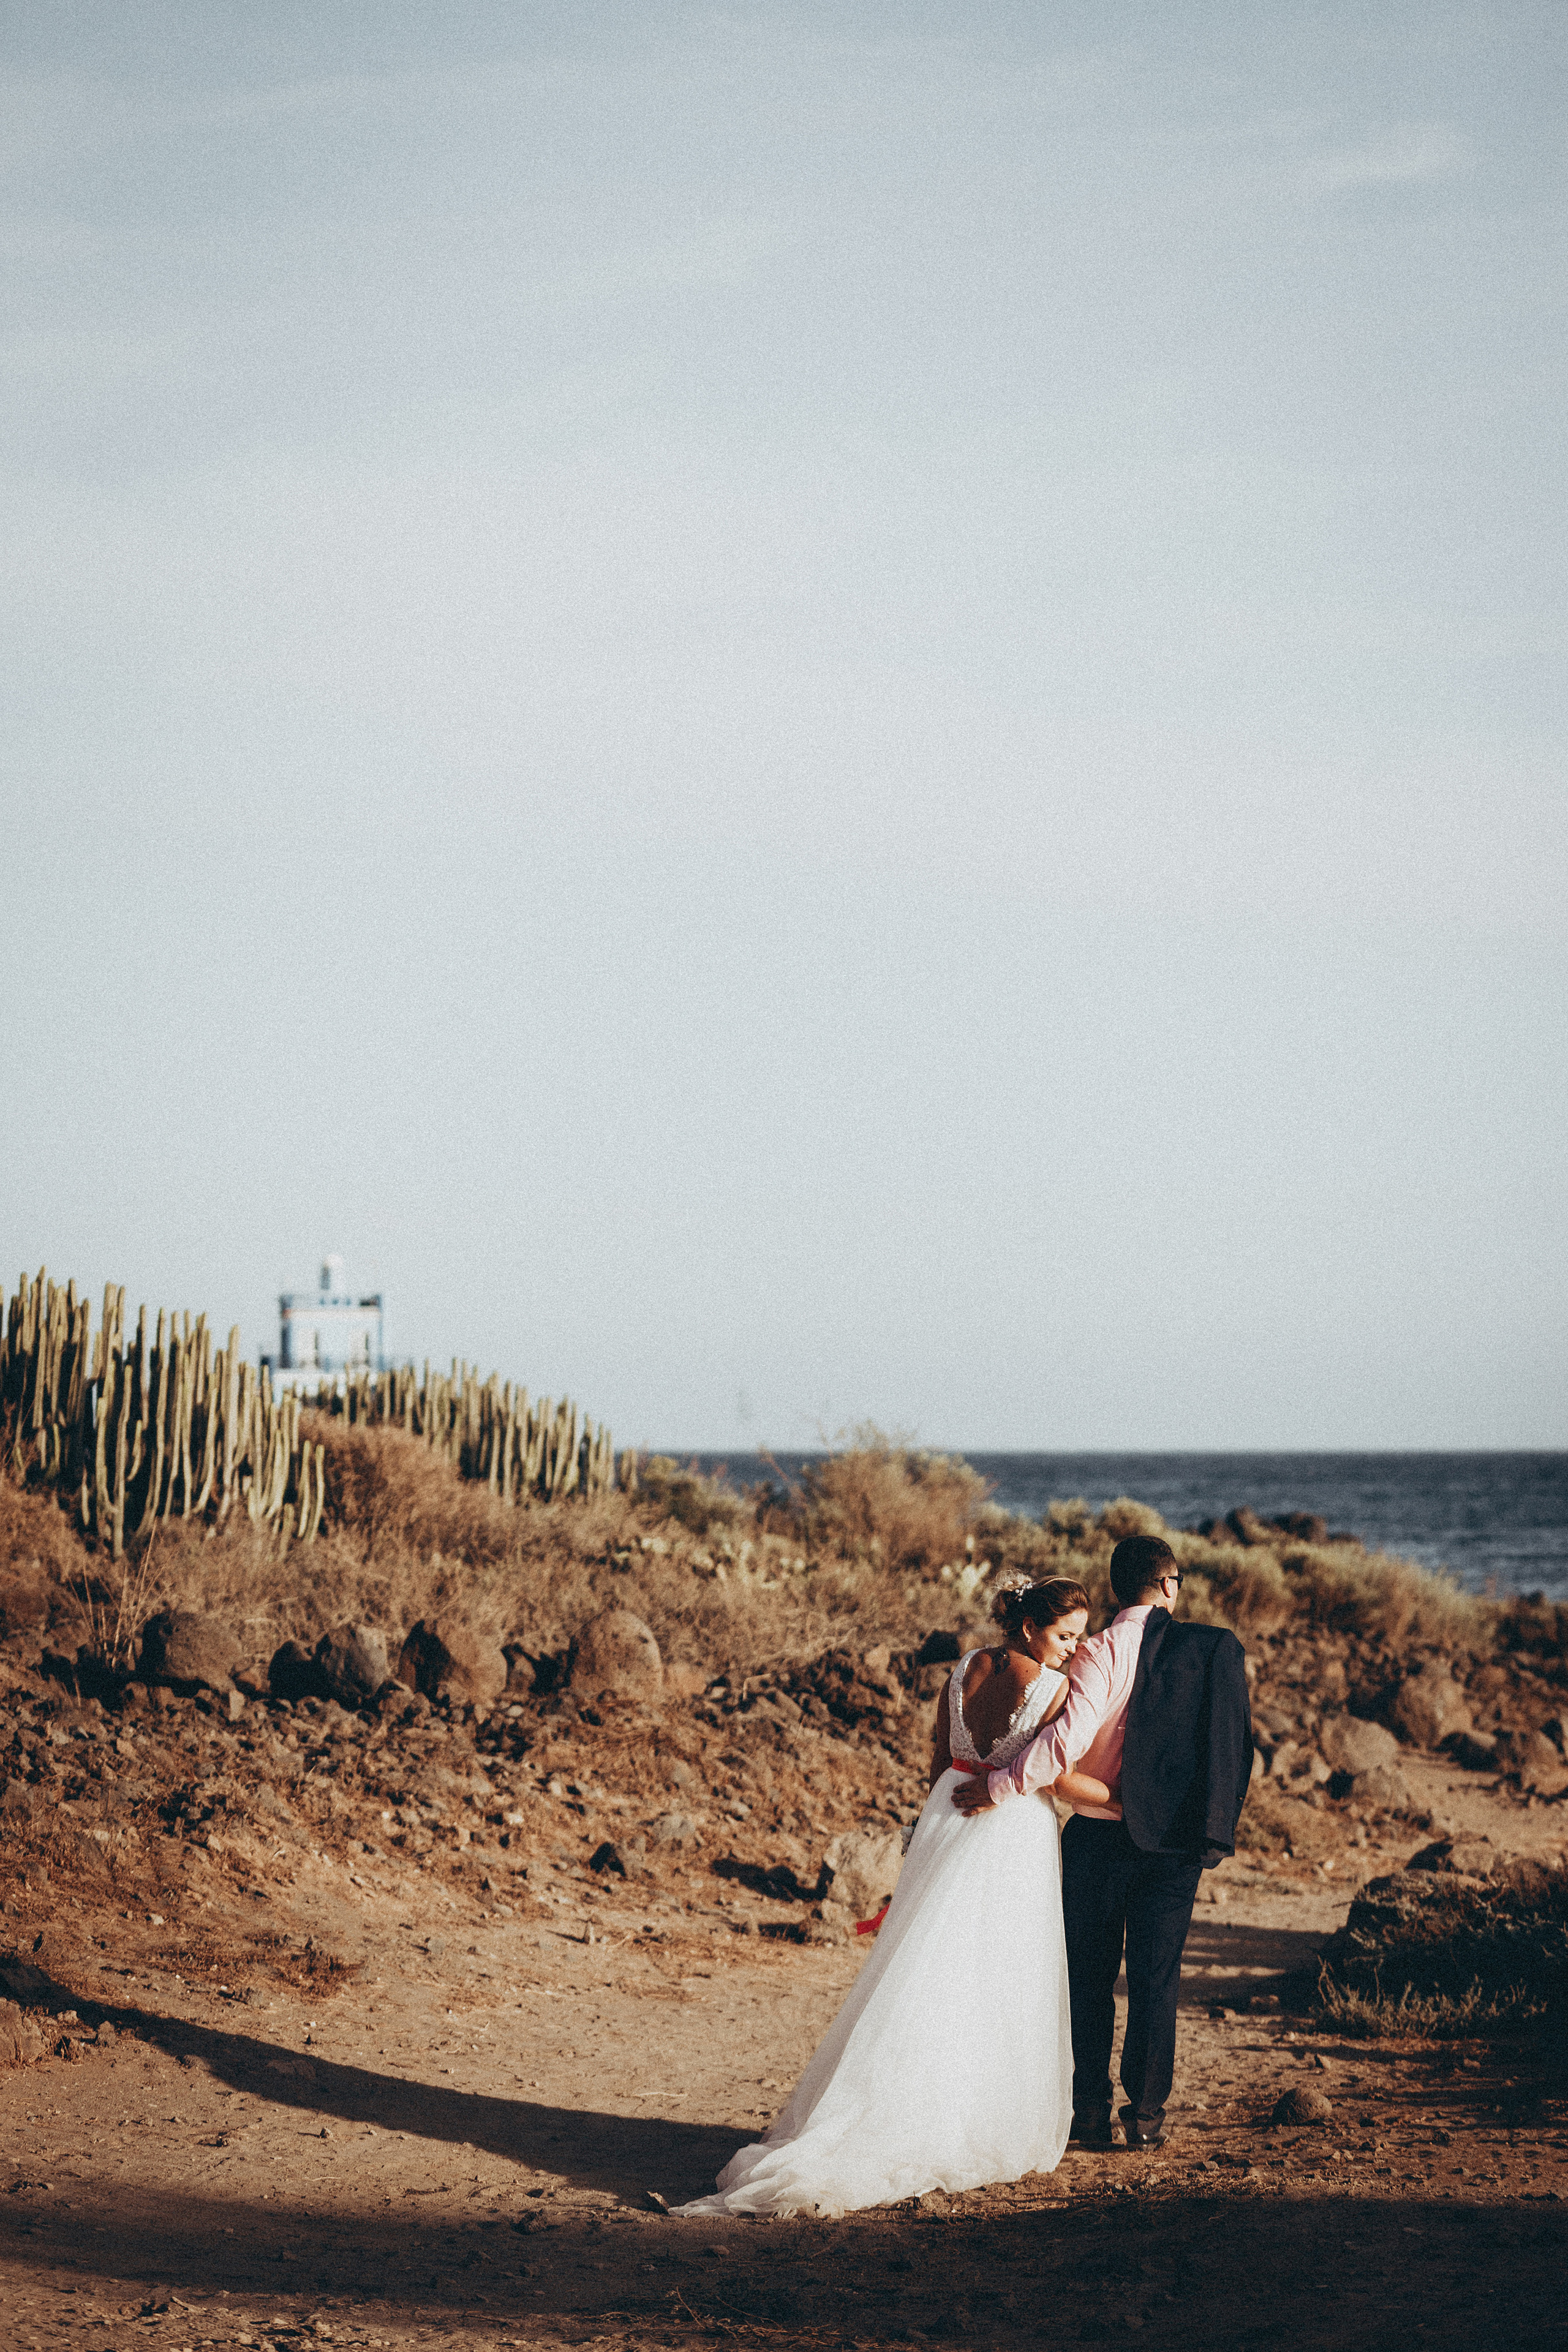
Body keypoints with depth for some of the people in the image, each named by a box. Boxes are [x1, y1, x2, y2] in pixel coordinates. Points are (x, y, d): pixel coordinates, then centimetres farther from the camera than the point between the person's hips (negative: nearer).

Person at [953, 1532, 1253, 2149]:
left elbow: (1070, 1737, -25)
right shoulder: (1216, 1649, -3)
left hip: (1097, 1837, -2)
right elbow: (1237, 1744, 3)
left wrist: (1001, 1786, -18)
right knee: (1155, 1977, 9)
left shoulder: (1100, 1654, -13)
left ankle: (1092, 2110, 14)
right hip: (1174, 1840, 2)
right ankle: (1146, 2114, 9)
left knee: (1090, 1975, 11)